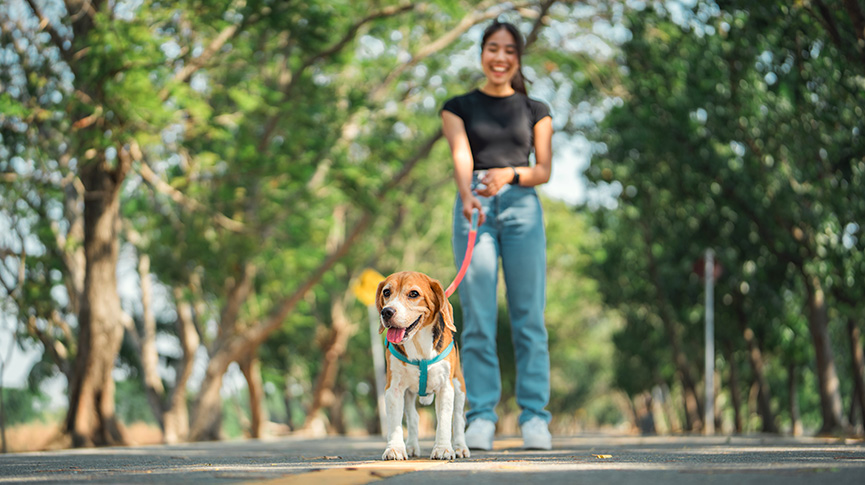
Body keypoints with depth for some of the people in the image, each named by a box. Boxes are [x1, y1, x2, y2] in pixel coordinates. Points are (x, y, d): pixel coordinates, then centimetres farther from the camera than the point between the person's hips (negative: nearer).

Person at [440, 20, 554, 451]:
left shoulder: (535, 111, 16)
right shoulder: (459, 107, 14)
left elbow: (544, 170, 7)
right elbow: (461, 154, -5)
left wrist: (509, 174, -15)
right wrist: (467, 194, -25)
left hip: (522, 207, 1)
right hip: (474, 209, 0)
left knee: (529, 316, -5)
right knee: (477, 319, -6)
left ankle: (534, 416, -3)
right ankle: (481, 416, -4)